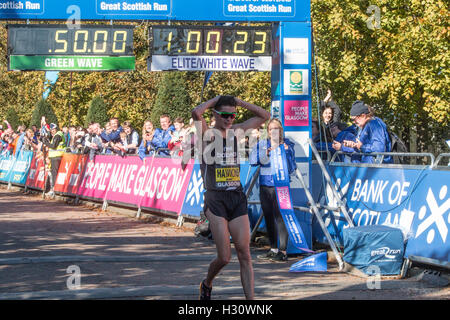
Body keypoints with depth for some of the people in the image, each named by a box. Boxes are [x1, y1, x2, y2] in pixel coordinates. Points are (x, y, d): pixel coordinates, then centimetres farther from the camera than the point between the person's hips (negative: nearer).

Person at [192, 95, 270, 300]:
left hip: (237, 198, 5)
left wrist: (239, 103, 9)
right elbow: (196, 113, -22)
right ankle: (207, 284, 24)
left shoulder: (236, 131, 12)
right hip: (216, 200, -4)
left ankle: (251, 299, -3)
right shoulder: (207, 134, -3)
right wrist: (215, 100, -6)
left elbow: (264, 116, 17)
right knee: (224, 257, -6)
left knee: (244, 254, -3)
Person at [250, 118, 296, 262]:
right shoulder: (262, 145, 12)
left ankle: (283, 251, -11)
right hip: (265, 186, 4)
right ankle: (273, 249, 20)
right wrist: (266, 153, -17)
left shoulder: (287, 145, 4)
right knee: (268, 217, 9)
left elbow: (291, 168, -4)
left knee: (280, 217, -11)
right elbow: (253, 159, -4)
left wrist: (286, 151, -16)